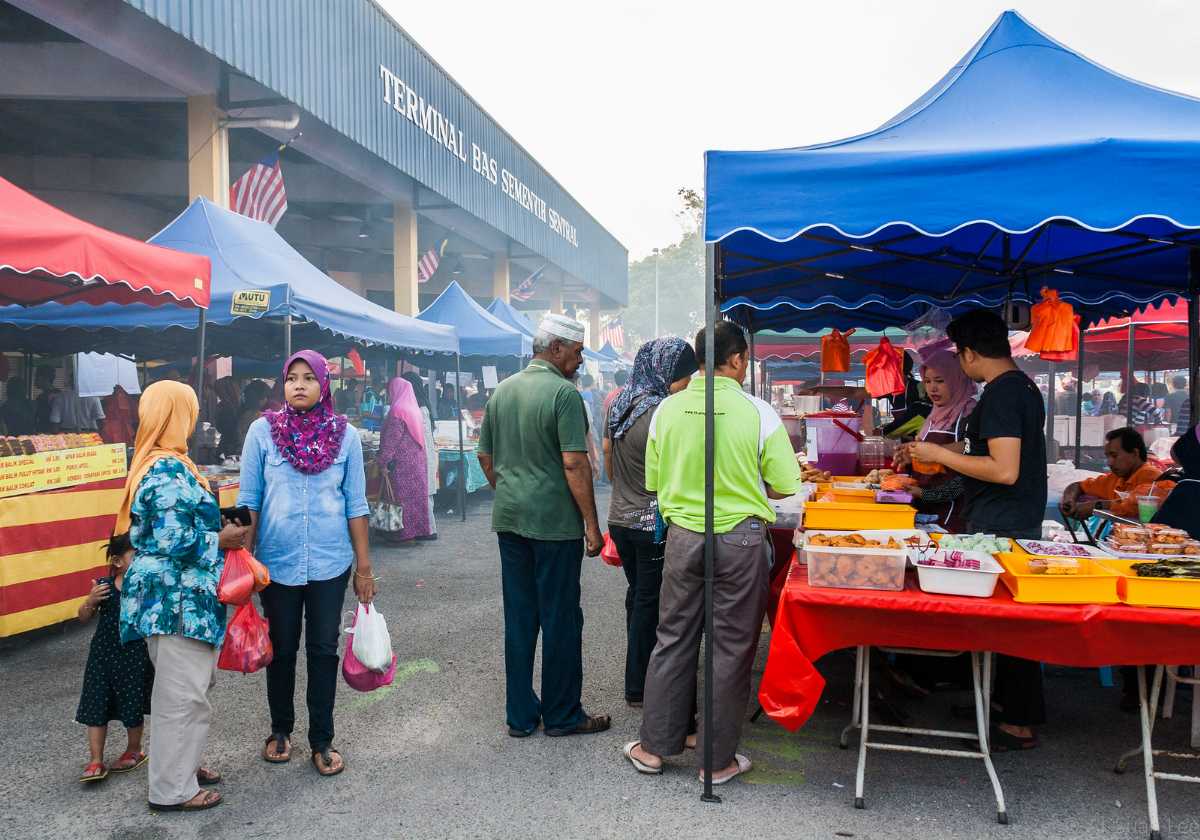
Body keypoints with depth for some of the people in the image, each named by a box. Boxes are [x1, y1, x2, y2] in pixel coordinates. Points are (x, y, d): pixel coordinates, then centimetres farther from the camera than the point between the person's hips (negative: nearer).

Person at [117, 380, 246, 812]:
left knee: (182, 689, 22)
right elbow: (174, 541, -25)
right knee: (183, 694, 0)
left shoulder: (153, 464, 12)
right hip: (178, 600, -11)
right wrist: (221, 540, -11)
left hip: (170, 597, 11)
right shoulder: (171, 471, -20)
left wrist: (208, 507, 13)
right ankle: (172, 789, 12)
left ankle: (180, 764, 35)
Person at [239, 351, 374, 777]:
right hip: (277, 561, 0)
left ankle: (322, 741, 22)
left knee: (323, 650, 8)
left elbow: (356, 505, 2)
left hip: (330, 562, 0)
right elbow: (248, 501, 2)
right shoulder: (263, 430, -2)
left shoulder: (345, 434, -1)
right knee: (281, 649, 13)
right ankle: (280, 730, 34)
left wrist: (364, 567, 2)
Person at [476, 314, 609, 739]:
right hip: (555, 521, -7)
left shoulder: (502, 390, 10)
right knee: (560, 618, 5)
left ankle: (520, 715, 21)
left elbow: (485, 456, 16)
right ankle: (562, 715, 16)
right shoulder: (563, 393, -13)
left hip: (509, 518, 7)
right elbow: (574, 464, -18)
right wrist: (591, 524, -13)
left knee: (518, 618, 12)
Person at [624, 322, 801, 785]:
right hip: (740, 538, -3)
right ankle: (719, 759, 20)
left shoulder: (667, 409, -2)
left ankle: (653, 746, 25)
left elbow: (654, 481, 6)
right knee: (731, 647, 9)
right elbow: (785, 486, -6)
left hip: (683, 534, 3)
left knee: (673, 639, 15)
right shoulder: (757, 412, -11)